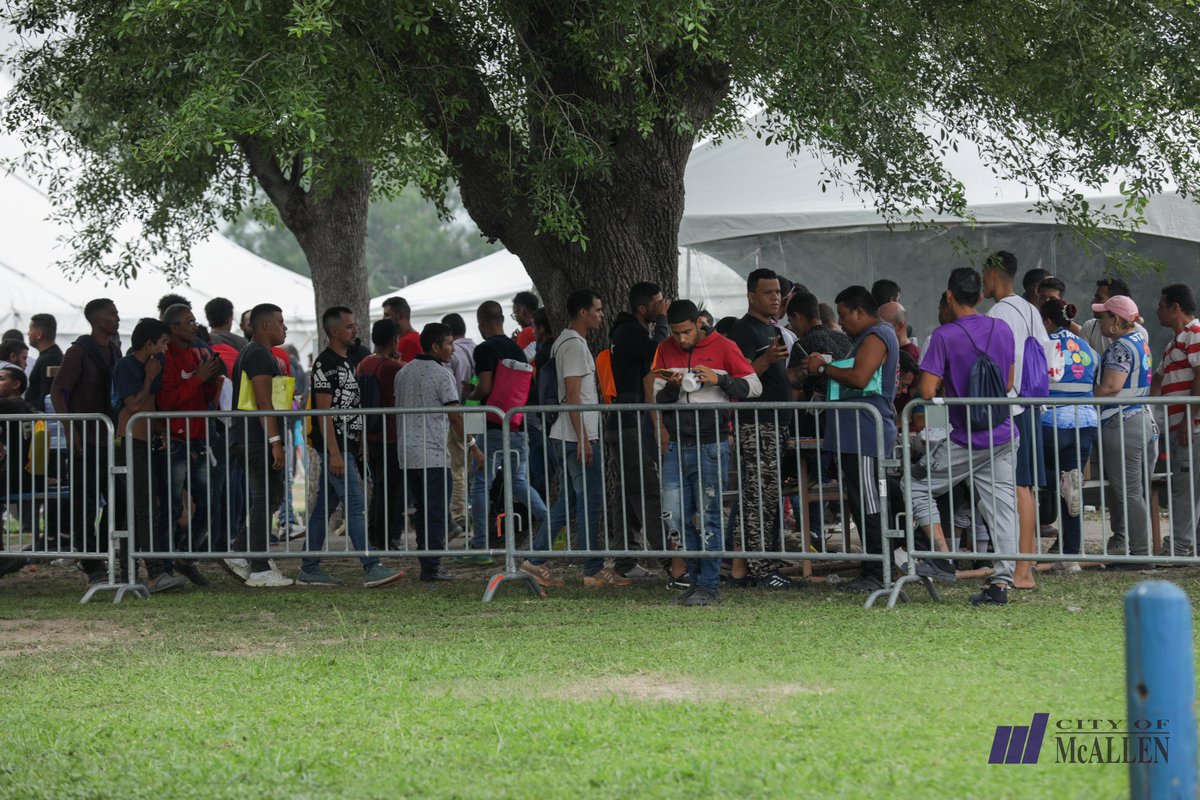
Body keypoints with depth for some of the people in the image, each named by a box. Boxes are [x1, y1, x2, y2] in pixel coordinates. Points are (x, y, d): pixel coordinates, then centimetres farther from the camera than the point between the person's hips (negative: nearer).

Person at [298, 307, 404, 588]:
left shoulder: (347, 362, 18)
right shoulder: (325, 364, -12)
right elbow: (324, 411, -17)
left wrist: (361, 446, 20)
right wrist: (334, 453, -22)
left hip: (347, 446, 9)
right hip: (334, 447, -9)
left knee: (324, 507, 10)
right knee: (356, 504, -12)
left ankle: (309, 570, 13)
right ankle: (371, 569, -16)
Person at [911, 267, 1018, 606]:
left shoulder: (944, 336, -12)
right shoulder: (1003, 329, 5)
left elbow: (927, 392, -14)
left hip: (966, 441, -5)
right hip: (1003, 435, 5)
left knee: (918, 488, 10)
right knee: (1001, 504, 4)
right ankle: (1001, 581, -2)